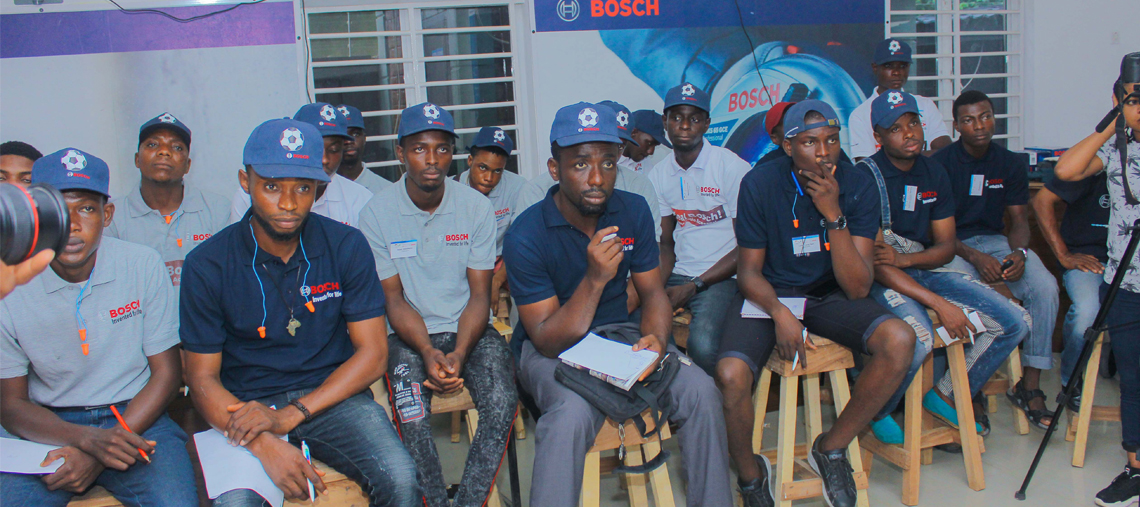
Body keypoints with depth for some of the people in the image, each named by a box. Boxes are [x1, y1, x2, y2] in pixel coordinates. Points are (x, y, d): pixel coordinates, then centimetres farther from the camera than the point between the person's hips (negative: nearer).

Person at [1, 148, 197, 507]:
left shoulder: (143, 265, -4)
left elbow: (167, 373, 0)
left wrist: (99, 455, -12)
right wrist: (87, 439, -18)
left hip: (136, 417, 0)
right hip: (49, 429, 1)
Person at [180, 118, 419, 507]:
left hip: (333, 395, 1)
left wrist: (290, 415, -14)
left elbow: (373, 352, -2)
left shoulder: (347, 246, -2)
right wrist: (265, 445, -20)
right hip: (248, 402, -1)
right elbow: (202, 378, -3)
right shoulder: (207, 266, -5)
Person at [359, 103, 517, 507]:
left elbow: (480, 295, -2)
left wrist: (458, 355, -20)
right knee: (411, 416, -29)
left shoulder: (476, 206, -1)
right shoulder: (377, 214, -3)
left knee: (502, 403, -26)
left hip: (470, 329, 1)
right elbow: (394, 299, -3)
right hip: (410, 336, -1)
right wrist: (428, 353, -22)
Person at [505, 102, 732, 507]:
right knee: (574, 410, -36)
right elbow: (548, 341, -19)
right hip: (552, 349, -4)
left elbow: (653, 292, 5)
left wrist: (656, 338, -18)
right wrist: (595, 279, -33)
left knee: (700, 390, -18)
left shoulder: (634, 211, -3)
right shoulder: (526, 235, -18)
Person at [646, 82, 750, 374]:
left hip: (721, 277, -5)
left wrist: (693, 287, -13)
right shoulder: (658, 175, 10)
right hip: (678, 274, 5)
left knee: (702, 344, -33)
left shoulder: (733, 167, -7)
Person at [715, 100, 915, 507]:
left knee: (900, 340, -26)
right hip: (768, 295, -2)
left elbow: (857, 288, -14)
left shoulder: (859, 186, -10)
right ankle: (750, 473, 4)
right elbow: (749, 271, -6)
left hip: (828, 295, 2)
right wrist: (779, 312, -27)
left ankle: (832, 447, -3)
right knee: (730, 376, -30)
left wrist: (834, 214, -26)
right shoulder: (760, 184, -13)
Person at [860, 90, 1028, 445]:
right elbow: (872, 263, -20)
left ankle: (947, 396, 14)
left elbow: (946, 246, 7)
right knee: (918, 338, -35)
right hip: (881, 279, -7)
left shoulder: (934, 173, 7)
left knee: (1015, 322, -3)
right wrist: (939, 304, -24)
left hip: (924, 269, 7)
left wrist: (905, 258, -17)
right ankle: (876, 414, -6)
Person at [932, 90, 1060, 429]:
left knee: (1045, 286, -23)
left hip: (995, 240, 4)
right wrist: (975, 257, -22)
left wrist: (1019, 252, -15)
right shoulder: (941, 164, -6)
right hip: (951, 245, -4)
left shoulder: (1011, 164, 7)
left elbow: (1019, 220, 8)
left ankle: (1030, 386, -14)